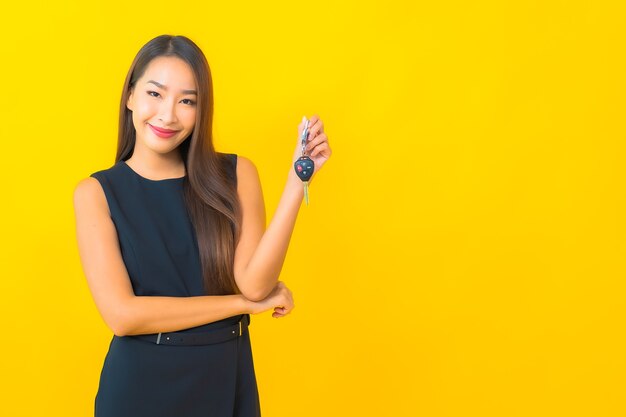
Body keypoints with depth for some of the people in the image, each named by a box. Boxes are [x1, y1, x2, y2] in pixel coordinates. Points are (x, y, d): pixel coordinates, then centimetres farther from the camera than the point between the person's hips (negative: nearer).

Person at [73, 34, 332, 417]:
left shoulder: (236, 174, -3)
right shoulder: (96, 193, -7)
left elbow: (254, 284, -14)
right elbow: (122, 314, -17)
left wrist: (297, 179, -21)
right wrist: (244, 303, -12)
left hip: (226, 378, 2)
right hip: (140, 382, -2)